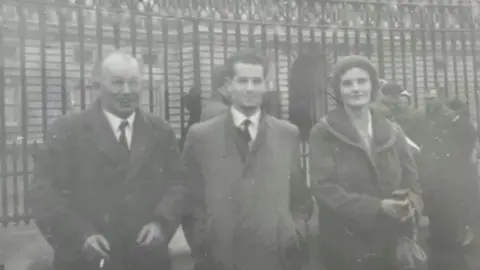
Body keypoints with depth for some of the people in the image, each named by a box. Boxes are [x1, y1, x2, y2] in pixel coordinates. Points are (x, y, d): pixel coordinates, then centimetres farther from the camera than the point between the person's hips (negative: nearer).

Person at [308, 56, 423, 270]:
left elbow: (411, 182, 8)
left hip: (393, 246, 4)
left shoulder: (393, 132, 9)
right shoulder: (323, 133, -5)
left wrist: (408, 206, -14)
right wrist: (378, 207, -21)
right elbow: (324, 188, -13)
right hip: (345, 248, -3)